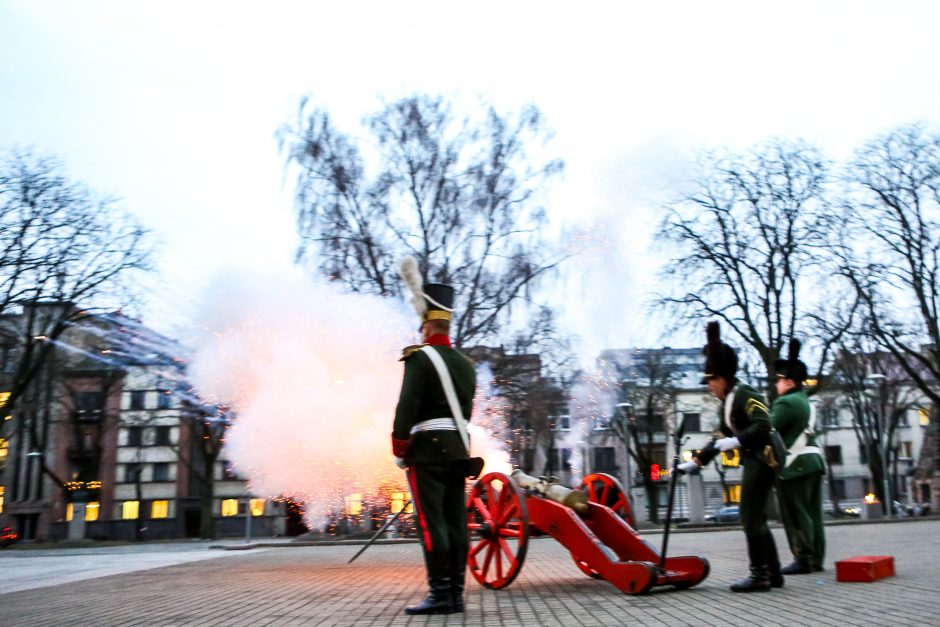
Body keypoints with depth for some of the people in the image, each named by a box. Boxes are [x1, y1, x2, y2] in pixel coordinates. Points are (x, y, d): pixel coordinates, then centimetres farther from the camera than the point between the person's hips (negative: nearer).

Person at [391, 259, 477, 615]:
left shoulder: (420, 358, -8)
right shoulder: (466, 363, 14)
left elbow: (407, 407, -14)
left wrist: (399, 450, -7)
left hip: (427, 447, -7)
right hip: (457, 447, 7)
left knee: (431, 522, -6)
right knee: (456, 521, 5)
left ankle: (441, 594, -8)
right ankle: (456, 594, 7)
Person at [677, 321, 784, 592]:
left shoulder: (746, 395, -12)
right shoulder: (727, 404, 17)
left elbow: (763, 427, -24)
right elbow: (719, 440, 19)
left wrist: (732, 442, -27)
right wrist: (692, 463, 15)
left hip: (761, 460, -10)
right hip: (752, 462, 10)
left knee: (750, 517, -9)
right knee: (755, 518, 13)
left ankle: (760, 575, -4)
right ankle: (772, 573, 20)